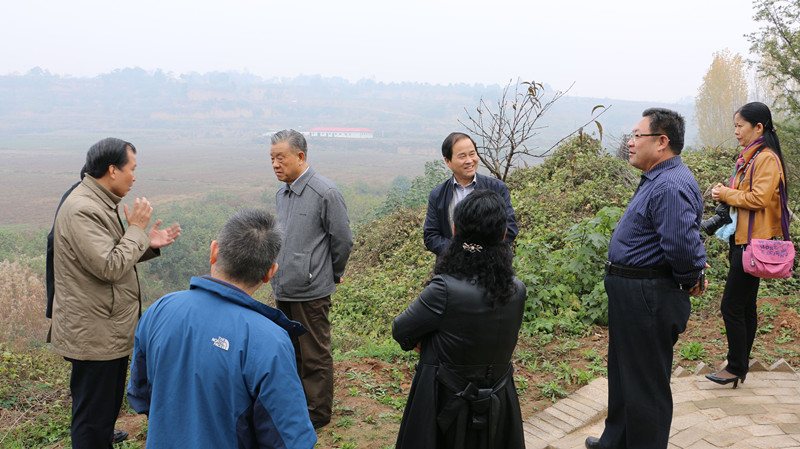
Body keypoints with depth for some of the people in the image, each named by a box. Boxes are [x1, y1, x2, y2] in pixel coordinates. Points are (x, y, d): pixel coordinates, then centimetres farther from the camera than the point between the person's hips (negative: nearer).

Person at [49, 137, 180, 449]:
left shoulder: (100, 204, 13)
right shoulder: (82, 210, -22)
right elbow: (110, 267, -27)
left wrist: (149, 245, 5)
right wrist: (136, 229, -16)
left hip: (111, 330, 11)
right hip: (94, 336, -11)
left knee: (109, 408, 22)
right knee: (93, 417, 2)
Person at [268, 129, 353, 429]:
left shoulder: (326, 193, -14)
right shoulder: (282, 194, 9)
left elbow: (343, 241, -7)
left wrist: (332, 276, 5)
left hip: (311, 291, -7)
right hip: (283, 290, 7)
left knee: (315, 355, 5)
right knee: (291, 351, 20)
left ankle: (318, 412, 20)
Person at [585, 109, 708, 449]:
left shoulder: (671, 186, -24)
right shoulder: (658, 180, 11)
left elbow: (682, 245, -34)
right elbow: (686, 237, 22)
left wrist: (689, 277, -16)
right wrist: (693, 271, 11)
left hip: (648, 299, -11)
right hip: (631, 293, 11)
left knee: (645, 382, 4)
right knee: (623, 372, 25)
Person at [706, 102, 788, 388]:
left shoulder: (766, 158, -13)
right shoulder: (749, 157, 16)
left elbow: (759, 198, -21)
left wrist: (727, 194, -10)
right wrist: (726, 193, 5)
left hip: (754, 243, -10)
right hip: (742, 239, 10)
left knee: (732, 306, -7)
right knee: (745, 306, 14)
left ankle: (736, 367, 3)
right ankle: (741, 365, 22)